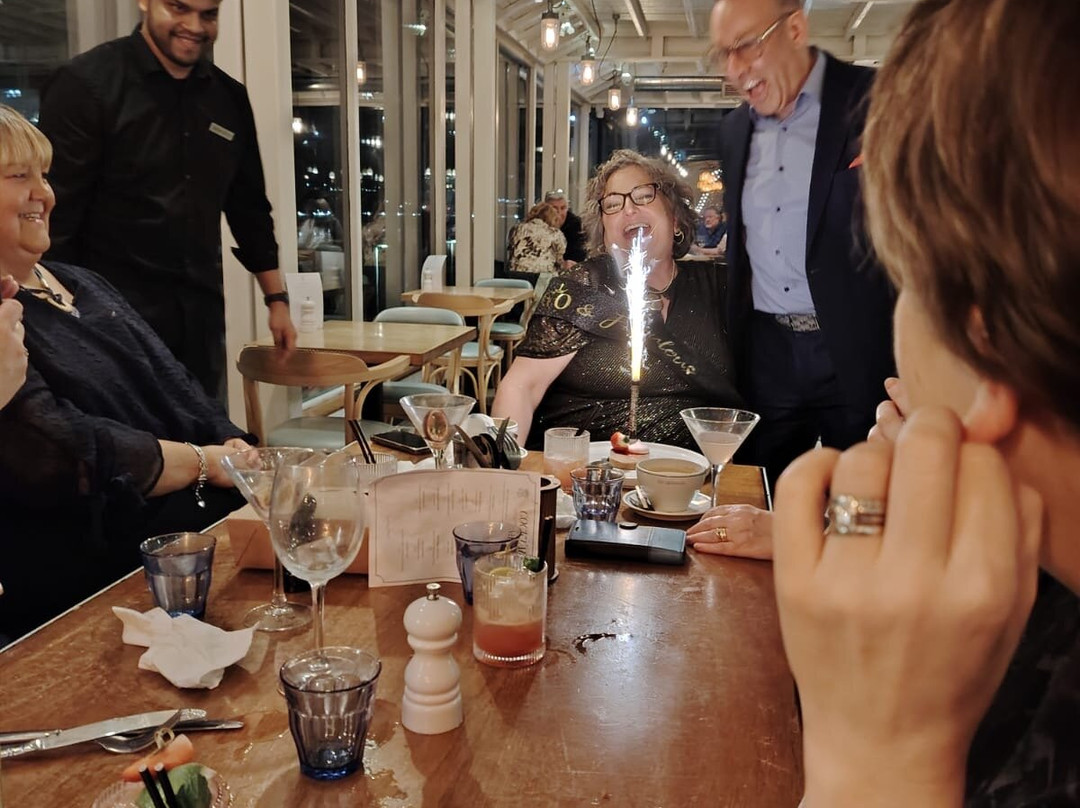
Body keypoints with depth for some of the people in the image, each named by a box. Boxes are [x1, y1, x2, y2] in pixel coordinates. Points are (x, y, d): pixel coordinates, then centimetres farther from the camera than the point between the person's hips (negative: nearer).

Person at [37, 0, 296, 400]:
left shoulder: (229, 98, 10)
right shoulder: (87, 83, -6)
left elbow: (250, 209, 17)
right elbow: (55, 218, -9)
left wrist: (277, 299, 14)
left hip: (201, 318, 5)